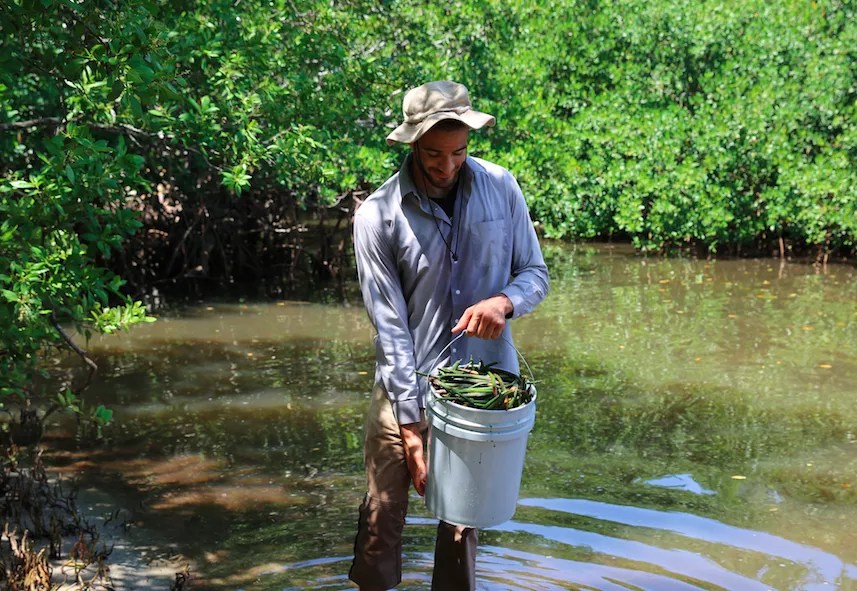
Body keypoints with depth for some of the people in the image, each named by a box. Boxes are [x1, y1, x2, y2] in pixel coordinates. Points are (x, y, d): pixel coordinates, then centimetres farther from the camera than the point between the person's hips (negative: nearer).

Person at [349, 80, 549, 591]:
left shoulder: (501, 188, -4)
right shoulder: (378, 216, -13)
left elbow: (535, 273, 3)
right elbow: (390, 324, -13)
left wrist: (504, 301, -21)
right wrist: (411, 424, -15)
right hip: (409, 387, -2)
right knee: (383, 512, 4)